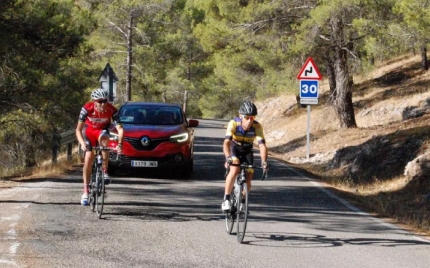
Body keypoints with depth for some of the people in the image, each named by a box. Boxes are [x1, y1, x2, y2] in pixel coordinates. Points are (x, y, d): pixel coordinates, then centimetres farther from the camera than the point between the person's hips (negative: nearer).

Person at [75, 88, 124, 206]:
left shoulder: (111, 110, -29)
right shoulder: (87, 108, -31)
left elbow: (120, 129, -32)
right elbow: (78, 129, -30)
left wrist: (119, 144, -49)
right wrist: (82, 143, -47)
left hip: (102, 130, 0)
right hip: (89, 130, 0)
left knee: (104, 139, -35)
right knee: (89, 156, -13)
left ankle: (105, 172, -25)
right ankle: (86, 191, -5)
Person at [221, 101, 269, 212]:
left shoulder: (257, 127, -27)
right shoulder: (233, 123, -31)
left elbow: (262, 145, -33)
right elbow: (226, 142, -40)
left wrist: (264, 161, -49)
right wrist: (228, 158, -57)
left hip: (247, 151, 2)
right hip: (234, 148, -2)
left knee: (248, 179, -7)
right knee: (235, 170, -30)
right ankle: (226, 199, -19)